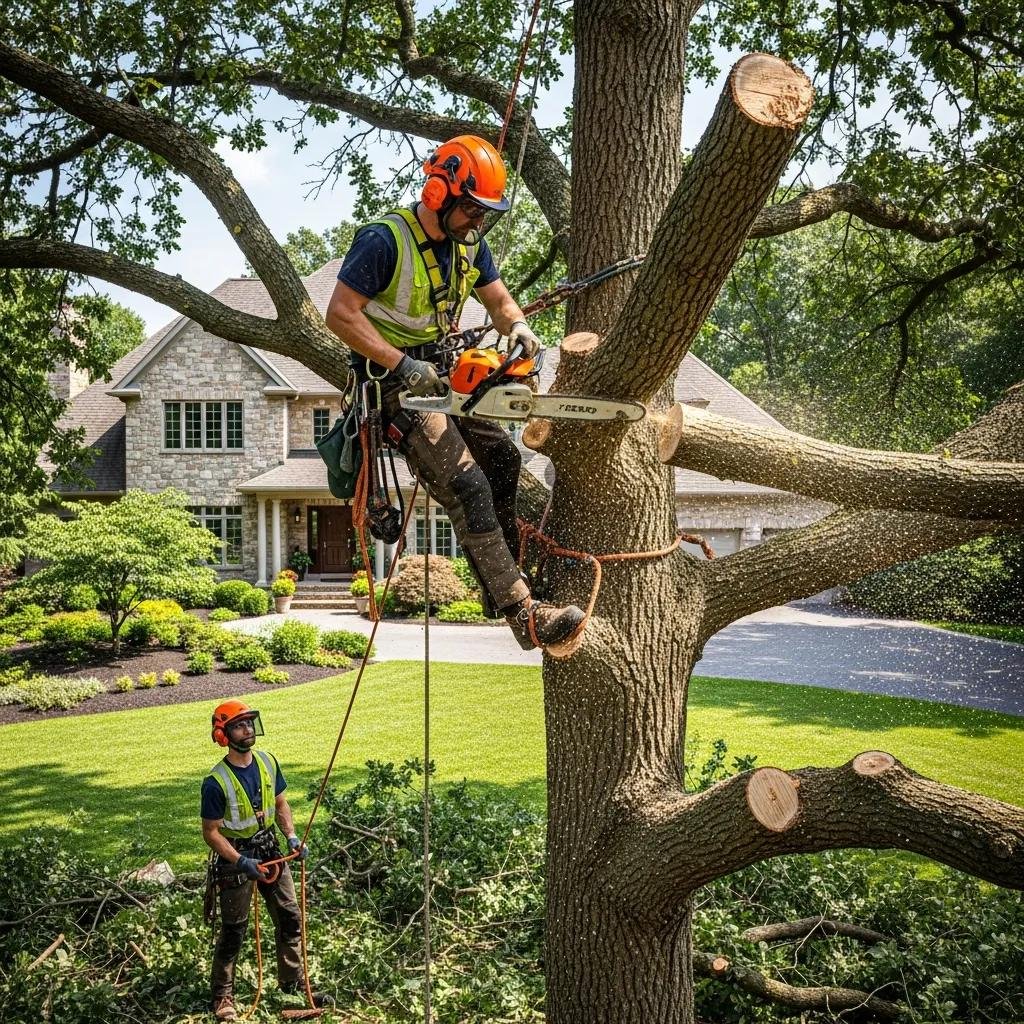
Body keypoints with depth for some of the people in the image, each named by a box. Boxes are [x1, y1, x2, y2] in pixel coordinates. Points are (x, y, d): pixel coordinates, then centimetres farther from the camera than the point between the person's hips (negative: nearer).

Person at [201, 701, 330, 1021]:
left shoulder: (268, 762, -4)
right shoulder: (216, 782, -21)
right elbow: (211, 833, -15)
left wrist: (292, 836, -6)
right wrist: (242, 862, -23)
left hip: (269, 849, 6)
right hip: (234, 856, -6)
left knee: (289, 917, 10)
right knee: (233, 930, 4)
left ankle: (293, 982, 26)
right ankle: (223, 994, 20)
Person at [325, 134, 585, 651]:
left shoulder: (468, 244, 6)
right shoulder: (384, 240, -19)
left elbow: (500, 302, 12)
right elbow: (341, 314, -21)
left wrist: (518, 328, -12)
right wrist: (402, 365, -25)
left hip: (440, 372, 9)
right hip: (394, 379, -9)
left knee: (502, 456, 7)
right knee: (467, 486, -18)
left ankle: (501, 584, 20)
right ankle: (525, 615, -21)